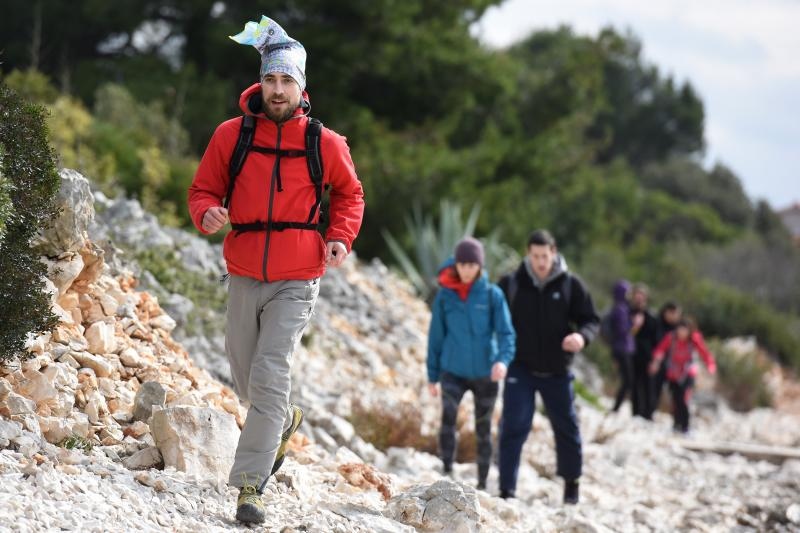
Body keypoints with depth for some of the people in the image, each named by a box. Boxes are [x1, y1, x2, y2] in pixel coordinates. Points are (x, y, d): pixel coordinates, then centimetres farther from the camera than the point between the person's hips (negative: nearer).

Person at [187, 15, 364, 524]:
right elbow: (204, 190, 7)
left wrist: (341, 237, -4)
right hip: (245, 277, 3)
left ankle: (250, 485, -14)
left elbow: (349, 195, 13)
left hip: (297, 281, -3)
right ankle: (285, 420, 49)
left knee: (270, 375, -16)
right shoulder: (231, 135, -2)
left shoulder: (325, 143, -3)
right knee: (246, 377, 16)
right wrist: (207, 213, -16)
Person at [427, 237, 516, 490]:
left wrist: (503, 358, -27)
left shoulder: (492, 294, -4)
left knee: (483, 428, 9)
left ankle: (482, 483, 22)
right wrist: (433, 375, 7)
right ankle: (447, 473, -19)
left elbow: (506, 332, -8)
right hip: (453, 371, 0)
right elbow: (436, 336, 5)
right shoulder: (444, 295, -1)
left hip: (485, 372, 0)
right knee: (448, 417, -23)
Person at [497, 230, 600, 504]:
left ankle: (571, 483, 32)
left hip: (557, 371, 1)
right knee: (513, 427, -11)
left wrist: (582, 336, -22)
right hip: (520, 369, -1)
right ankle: (507, 489, -8)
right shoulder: (511, 284, -3)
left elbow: (592, 320, 1)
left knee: (566, 428, 13)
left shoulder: (570, 285, -3)